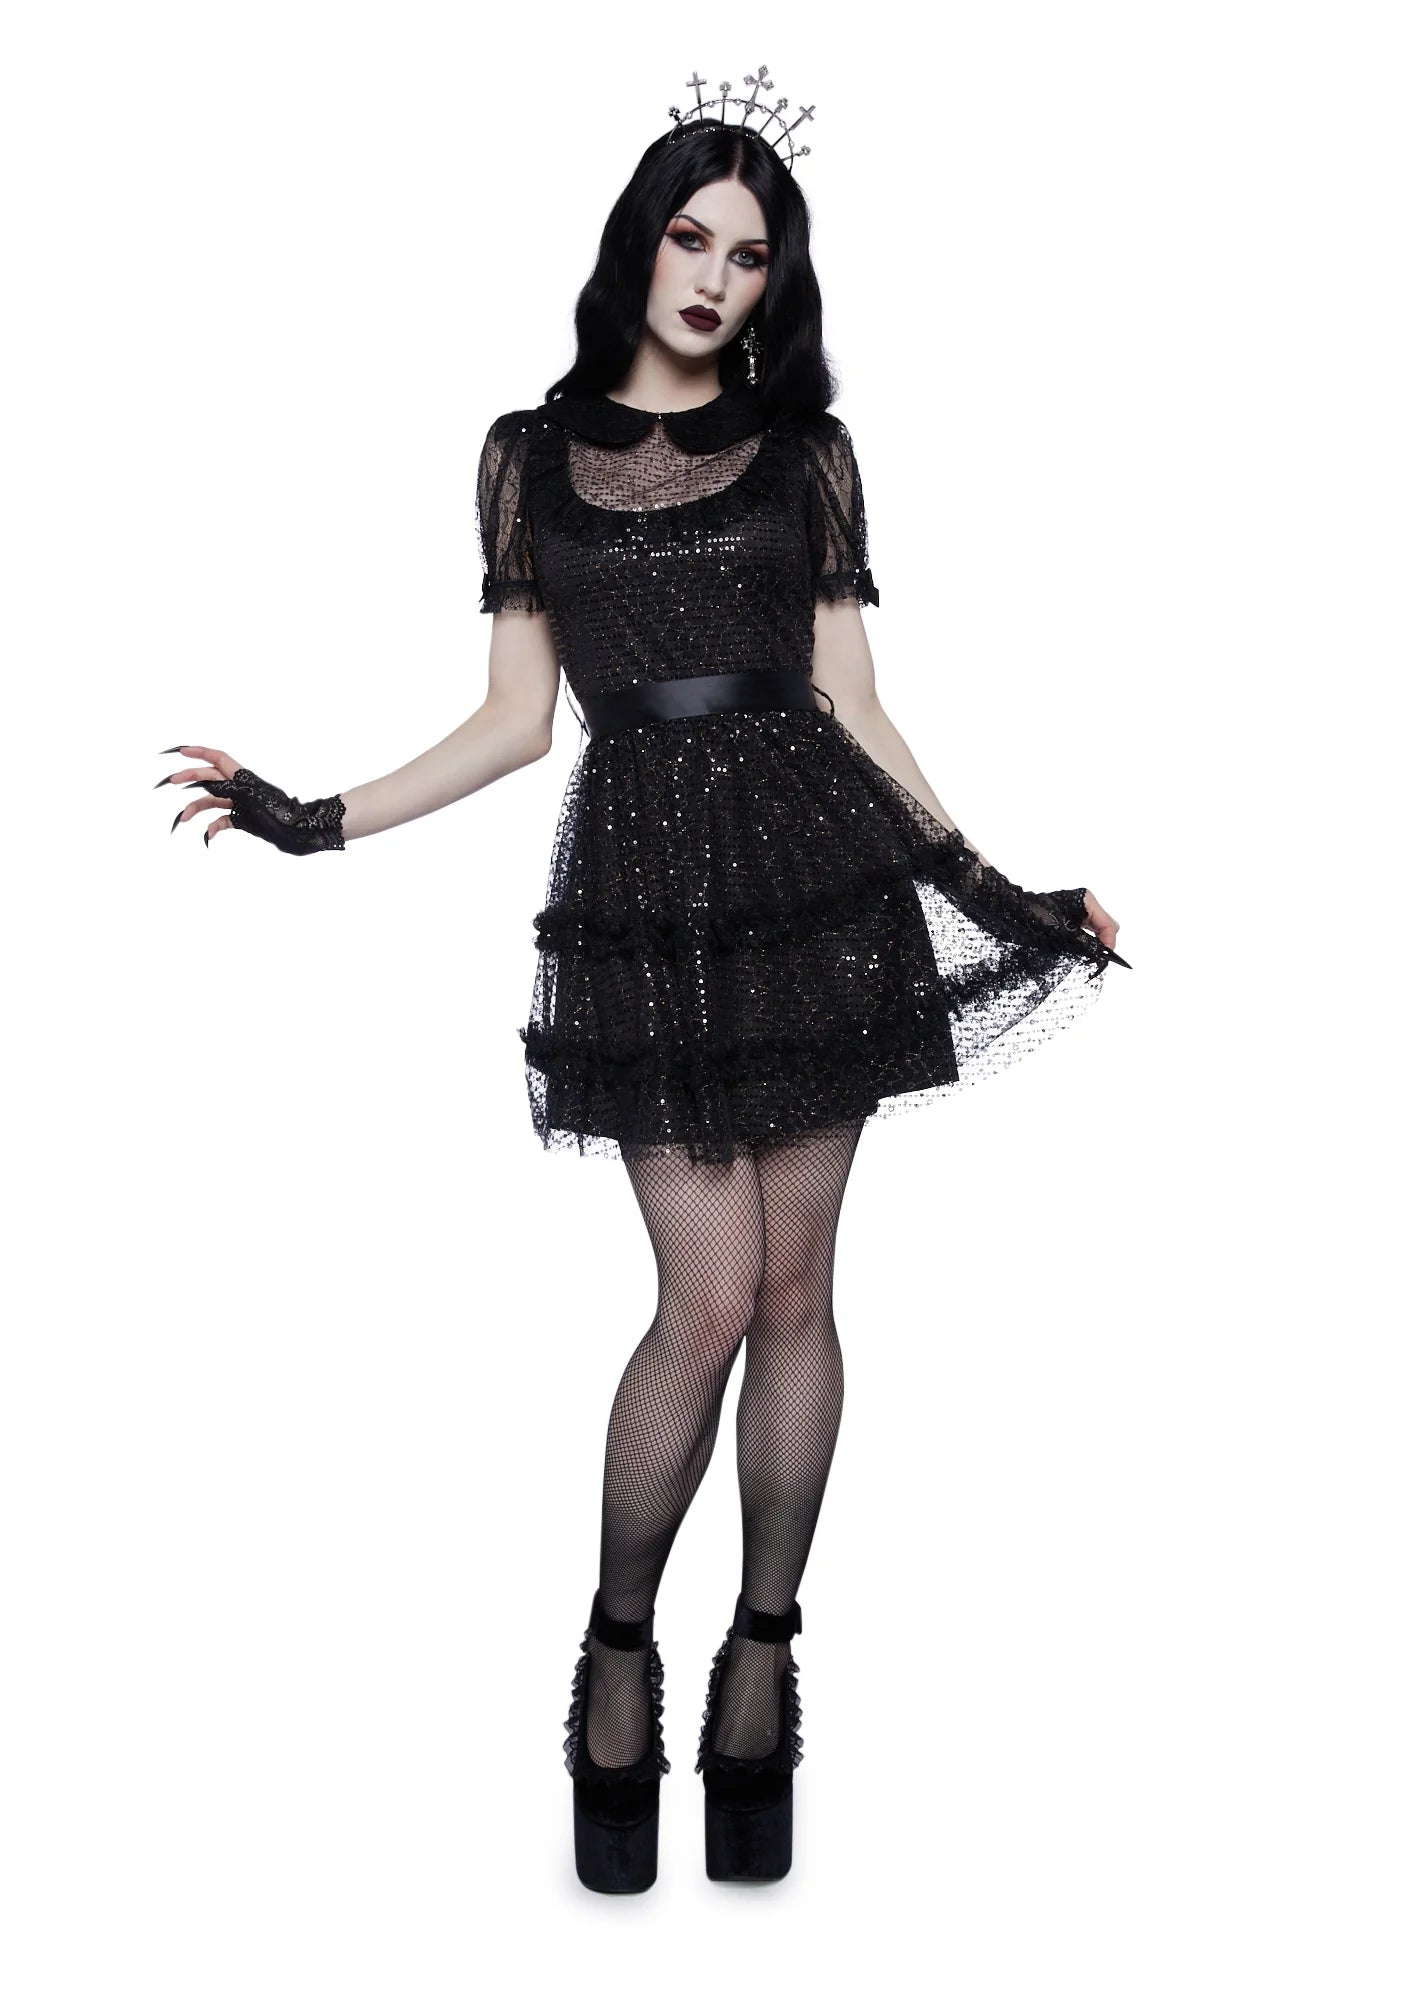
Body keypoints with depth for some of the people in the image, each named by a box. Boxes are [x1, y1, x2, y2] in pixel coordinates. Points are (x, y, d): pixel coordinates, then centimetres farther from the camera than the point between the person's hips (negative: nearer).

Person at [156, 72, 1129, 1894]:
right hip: (642, 874, -1)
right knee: (711, 1296, -6)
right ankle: (618, 1656, 14)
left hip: (813, 860, 1)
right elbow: (516, 719, 8)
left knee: (794, 1280, 3)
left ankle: (762, 1656, 18)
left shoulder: (803, 447, 10)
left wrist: (995, 886, 5)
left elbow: (854, 706, 9)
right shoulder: (534, 452, 10)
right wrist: (314, 820, 0)